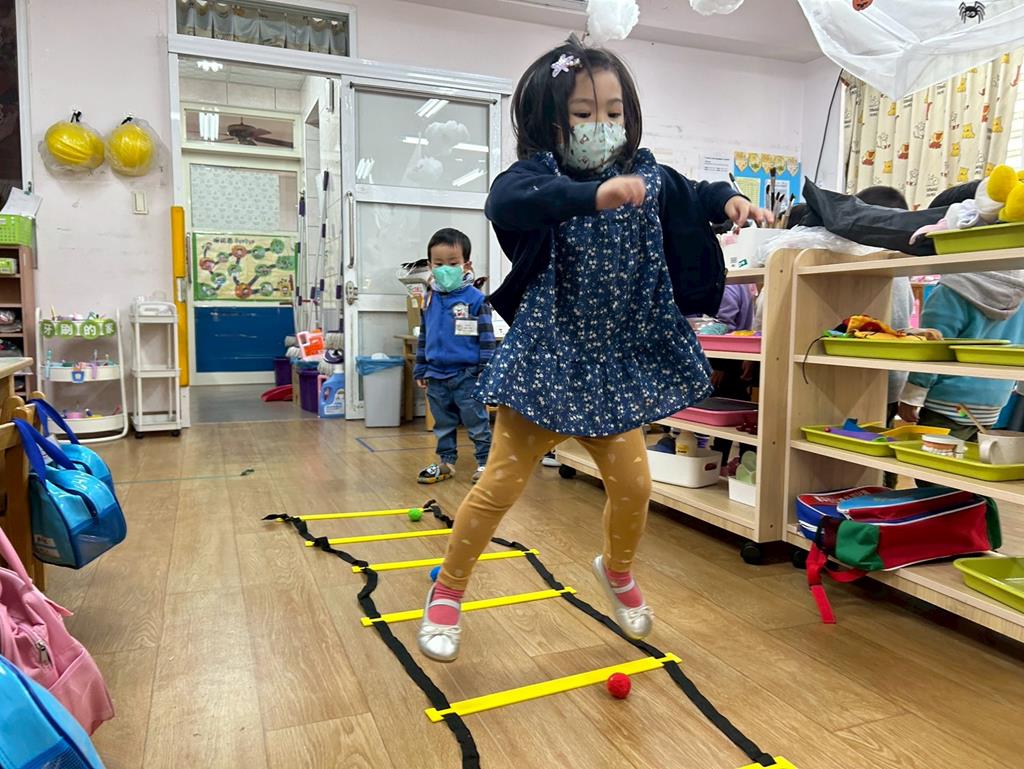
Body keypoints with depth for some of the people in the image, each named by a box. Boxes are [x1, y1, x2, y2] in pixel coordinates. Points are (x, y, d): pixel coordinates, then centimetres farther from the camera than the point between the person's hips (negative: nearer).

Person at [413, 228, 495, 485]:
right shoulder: (430, 300, 6)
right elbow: (423, 337, 15)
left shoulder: (476, 299, -10)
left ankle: (485, 461, 17)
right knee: (443, 423, 16)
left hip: (467, 375, -5)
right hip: (436, 376, 5)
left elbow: (487, 338, -8)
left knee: (477, 422, 5)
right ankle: (446, 461, 29)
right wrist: (420, 369, 14)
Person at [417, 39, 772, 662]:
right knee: (501, 485, 0)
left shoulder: (646, 178, 3)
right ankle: (448, 593, 22)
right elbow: (507, 202, -34)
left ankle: (617, 571, 40)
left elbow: (692, 198, 15)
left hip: (618, 364, 5)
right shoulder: (536, 176, -13)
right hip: (546, 359, -4)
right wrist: (594, 194, -49)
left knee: (633, 484, 8)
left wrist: (728, 200, -8)